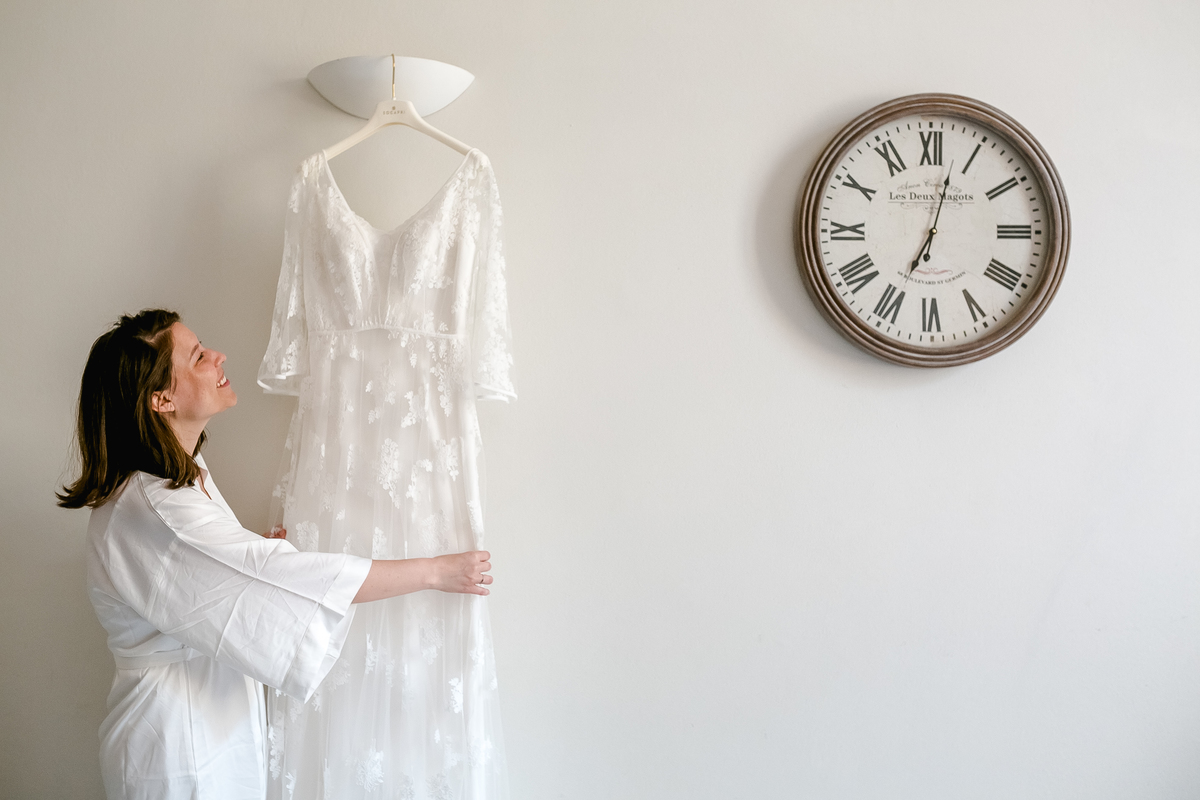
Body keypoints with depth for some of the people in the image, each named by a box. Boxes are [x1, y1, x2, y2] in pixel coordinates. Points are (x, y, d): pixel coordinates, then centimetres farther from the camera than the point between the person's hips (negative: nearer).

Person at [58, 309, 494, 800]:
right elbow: (294, 579, -28)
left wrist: (261, 556, 0)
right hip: (178, 746, -9)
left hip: (217, 719, 9)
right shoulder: (149, 511, -28)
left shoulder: (184, 473, 5)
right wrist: (435, 571, -21)